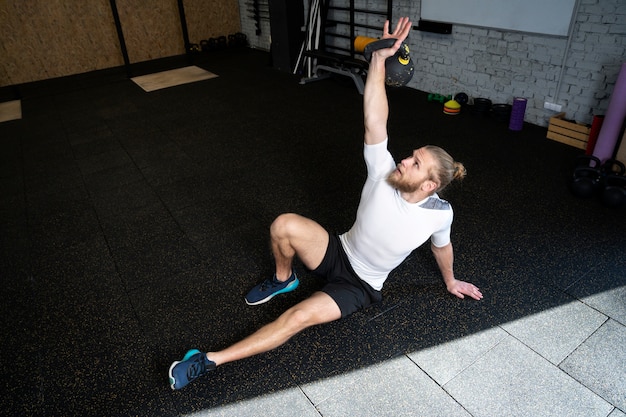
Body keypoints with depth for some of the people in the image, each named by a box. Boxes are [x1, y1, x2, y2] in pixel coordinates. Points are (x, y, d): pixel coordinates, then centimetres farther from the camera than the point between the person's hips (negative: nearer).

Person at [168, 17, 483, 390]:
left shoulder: (439, 213, -16)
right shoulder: (384, 173, -17)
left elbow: (442, 245, 7)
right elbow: (375, 121, -28)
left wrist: (450, 282, 25)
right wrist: (379, 59, -38)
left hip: (361, 286, -2)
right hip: (338, 253, 3)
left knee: (300, 317, -28)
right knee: (285, 224, -29)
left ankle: (212, 360, -17)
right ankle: (283, 280, 4)